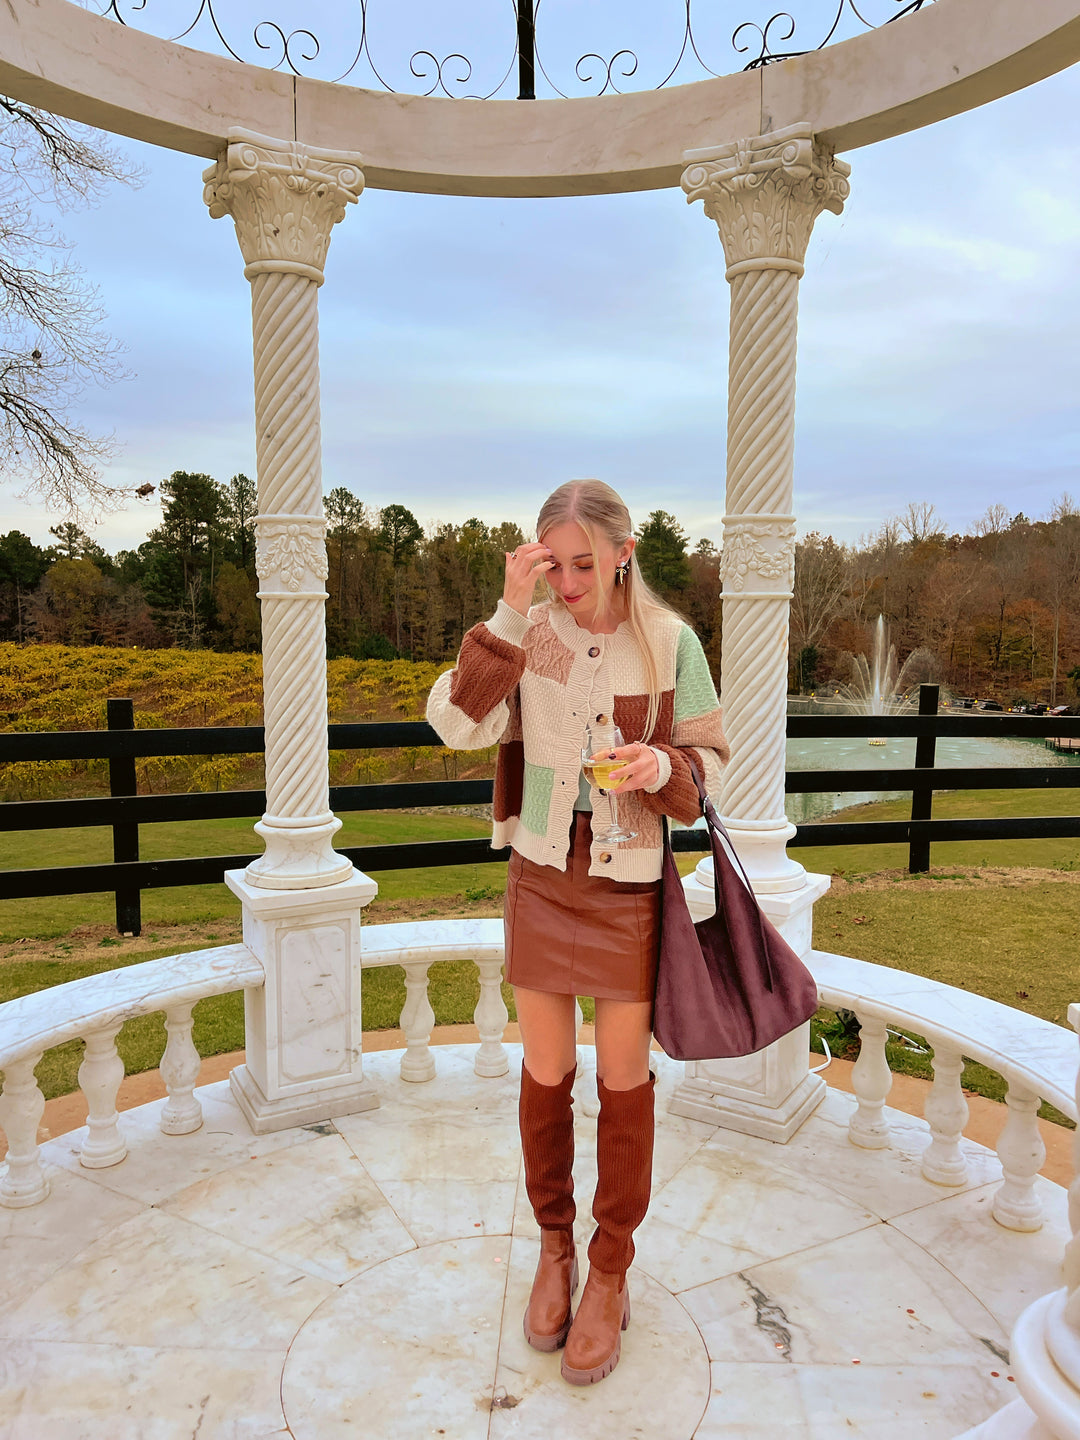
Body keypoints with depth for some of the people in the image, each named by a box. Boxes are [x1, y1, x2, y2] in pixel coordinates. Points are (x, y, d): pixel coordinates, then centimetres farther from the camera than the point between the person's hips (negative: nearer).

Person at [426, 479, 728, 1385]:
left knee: (623, 1079, 10)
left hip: (632, 883, -1)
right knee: (545, 1073, 12)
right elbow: (457, 725, -16)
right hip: (542, 875, 2)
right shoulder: (529, 632, -5)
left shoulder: (670, 642, -8)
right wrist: (509, 614, -23)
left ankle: (611, 1273, 32)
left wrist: (661, 768, -24)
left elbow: (712, 759, -1)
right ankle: (555, 1245, 38)